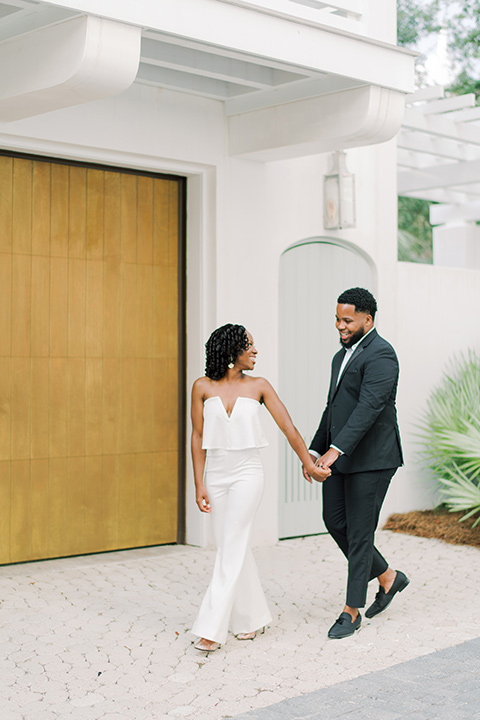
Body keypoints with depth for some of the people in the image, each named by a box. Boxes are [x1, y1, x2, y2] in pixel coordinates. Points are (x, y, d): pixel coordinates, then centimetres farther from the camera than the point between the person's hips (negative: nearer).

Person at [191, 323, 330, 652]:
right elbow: (198, 436, 2)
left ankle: (212, 629, -7)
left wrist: (309, 463, -1)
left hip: (247, 473, -2)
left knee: (232, 548, -8)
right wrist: (200, 485, -1)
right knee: (233, 547, 9)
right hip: (216, 473, 2)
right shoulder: (203, 387, 0)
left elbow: (288, 426, 2)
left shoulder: (259, 386, -1)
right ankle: (253, 617, 24)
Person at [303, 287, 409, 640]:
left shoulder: (380, 354, -14)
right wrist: (315, 451, 14)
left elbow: (369, 407, -25)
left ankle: (352, 611, 9)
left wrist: (335, 450, -32)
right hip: (340, 457, 9)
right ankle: (388, 577, 28)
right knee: (335, 521, 11)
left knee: (359, 531, -2)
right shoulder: (342, 356, 16)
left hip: (371, 459, -9)